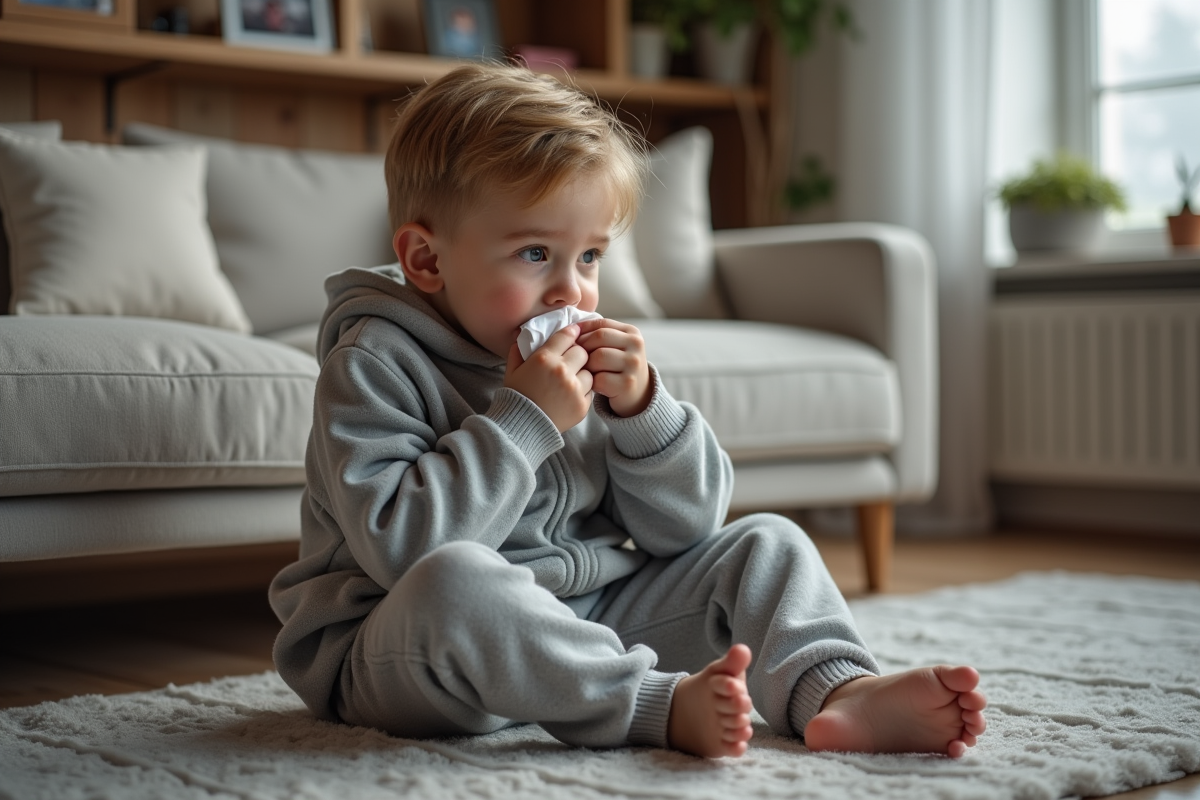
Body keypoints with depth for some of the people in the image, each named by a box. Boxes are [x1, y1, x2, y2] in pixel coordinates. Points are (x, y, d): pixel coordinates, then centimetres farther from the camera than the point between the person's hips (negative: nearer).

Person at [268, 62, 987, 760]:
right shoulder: (375, 362, -12)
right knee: (450, 580, -40)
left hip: (587, 621, 6)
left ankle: (834, 690, -23)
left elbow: (685, 527, 5)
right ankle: (664, 705, -34)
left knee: (764, 545, 2)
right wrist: (524, 420, -26)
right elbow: (398, 545, -26)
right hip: (399, 654, -6)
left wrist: (642, 408, -12)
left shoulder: (591, 366, 6)